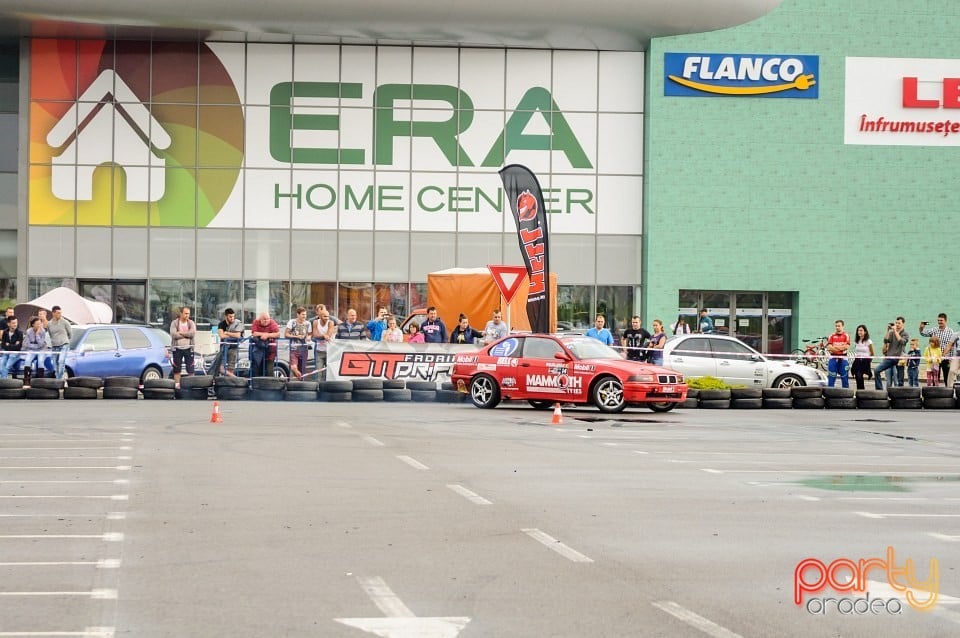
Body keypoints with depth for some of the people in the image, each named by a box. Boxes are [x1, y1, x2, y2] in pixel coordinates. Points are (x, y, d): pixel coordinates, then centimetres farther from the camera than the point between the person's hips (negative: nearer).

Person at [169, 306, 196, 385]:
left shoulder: (191, 323, 6)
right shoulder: (174, 323, 1)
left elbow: (193, 333, -12)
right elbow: (173, 335, -13)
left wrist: (180, 333, -12)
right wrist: (186, 334, -9)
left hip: (188, 348, 1)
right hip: (177, 349, 0)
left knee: (190, 370, -1)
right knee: (177, 369, 5)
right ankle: (177, 384, 12)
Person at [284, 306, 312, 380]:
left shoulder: (307, 323, 5)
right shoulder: (292, 322, -5)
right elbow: (286, 334, -4)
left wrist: (308, 337, -6)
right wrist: (296, 336, -14)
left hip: (303, 349, 3)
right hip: (294, 349, -3)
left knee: (302, 370, 5)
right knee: (293, 367, -22)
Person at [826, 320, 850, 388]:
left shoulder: (846, 336, 4)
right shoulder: (831, 336, 9)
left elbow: (847, 347, -10)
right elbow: (829, 347, -3)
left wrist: (834, 347, -9)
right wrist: (841, 348, -10)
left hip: (843, 359, -2)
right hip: (833, 358, 2)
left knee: (844, 377, 1)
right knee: (831, 377, 1)